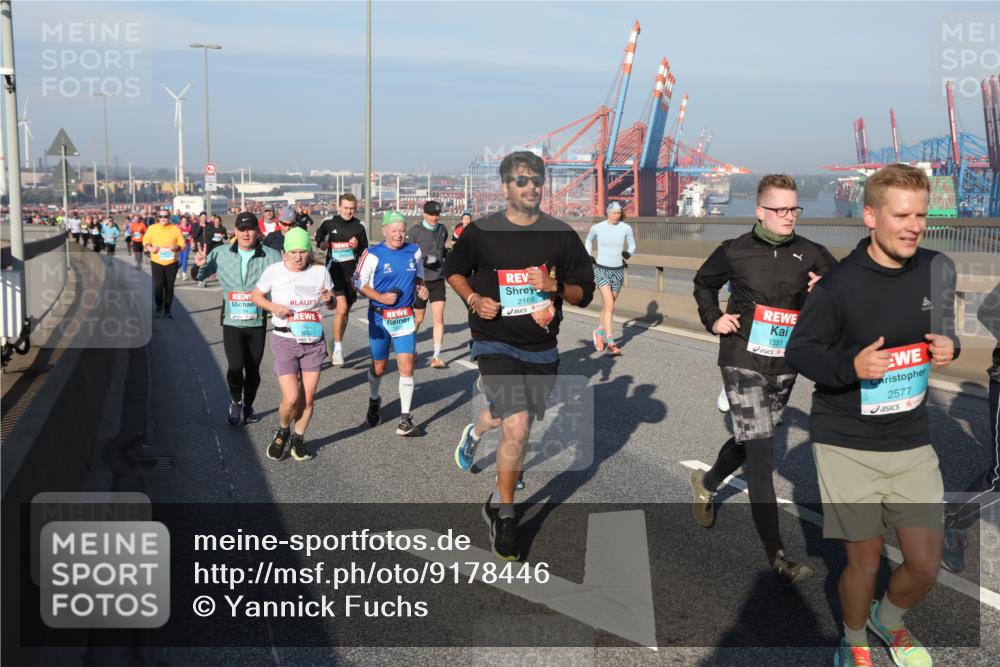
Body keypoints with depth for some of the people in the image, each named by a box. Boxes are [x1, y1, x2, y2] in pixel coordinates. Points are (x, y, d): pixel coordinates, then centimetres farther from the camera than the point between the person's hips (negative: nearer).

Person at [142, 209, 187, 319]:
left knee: (169, 286, 5)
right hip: (156, 262, -1)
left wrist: (176, 247, -18)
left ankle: (167, 310, 16)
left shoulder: (175, 228, 2)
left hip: (171, 262, 1)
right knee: (158, 285, -8)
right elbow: (145, 241, 10)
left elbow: (182, 243, 3)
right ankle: (159, 308, 10)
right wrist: (149, 248, -10)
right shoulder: (152, 228, 2)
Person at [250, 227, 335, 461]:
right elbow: (255, 295, 7)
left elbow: (333, 305, 12)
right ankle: (282, 432, 20)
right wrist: (273, 307, -13)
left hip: (314, 342, 3)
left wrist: (329, 299, -12)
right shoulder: (274, 271, -6)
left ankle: (298, 438, 27)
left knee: (308, 398, 4)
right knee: (291, 398, -10)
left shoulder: (320, 272, 1)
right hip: (284, 342, -2)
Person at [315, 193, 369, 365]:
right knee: (342, 306, -18)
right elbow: (318, 243, 13)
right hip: (334, 270, -3)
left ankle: (337, 347, 25)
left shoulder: (359, 226, 4)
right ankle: (337, 348, -10)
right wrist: (324, 244, -7)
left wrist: (357, 246, -8)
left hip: (352, 272, 3)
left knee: (346, 310, 10)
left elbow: (365, 252, 12)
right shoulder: (328, 223, -1)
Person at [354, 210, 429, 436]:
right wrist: (380, 297, -18)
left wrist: (421, 288, -2)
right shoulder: (373, 254, -10)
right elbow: (359, 283, -5)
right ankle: (374, 401, 44)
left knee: (407, 366, -8)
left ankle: (405, 420, 0)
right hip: (379, 317, -2)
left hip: (405, 317, 2)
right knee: (378, 367, 12)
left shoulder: (414, 251, 2)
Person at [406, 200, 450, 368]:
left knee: (439, 318, -5)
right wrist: (424, 260, -22)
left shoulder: (442, 230, 7)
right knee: (418, 319, 10)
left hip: (438, 280, 4)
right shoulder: (414, 231, -10)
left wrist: (447, 254, 5)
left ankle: (436, 357, -2)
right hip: (420, 280, -4)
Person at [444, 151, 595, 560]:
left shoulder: (562, 235, -2)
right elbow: (453, 270, 11)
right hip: (496, 343, -4)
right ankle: (505, 515, 3)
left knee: (516, 420, 21)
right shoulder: (481, 232, -6)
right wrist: (474, 299, -8)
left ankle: (476, 430, 58)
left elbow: (584, 293, 2)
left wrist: (555, 287, -19)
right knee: (517, 428, -18)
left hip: (542, 349, 4)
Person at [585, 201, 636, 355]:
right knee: (610, 306, -16)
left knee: (607, 305, 15)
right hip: (601, 270, -3)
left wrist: (628, 253, -10)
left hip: (618, 271, 3)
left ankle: (599, 332, 41)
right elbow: (589, 240, 16)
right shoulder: (597, 228, -5)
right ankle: (611, 344, -19)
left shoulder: (626, 228, -3)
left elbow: (632, 245, 10)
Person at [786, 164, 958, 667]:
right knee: (864, 563, 5)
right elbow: (798, 350, -7)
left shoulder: (937, 269, -2)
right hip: (847, 445, -4)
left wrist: (947, 348, -8)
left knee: (925, 566, 6)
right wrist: (851, 367, -25)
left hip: (912, 442, 4)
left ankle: (888, 620, 41)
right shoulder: (839, 285, -16)